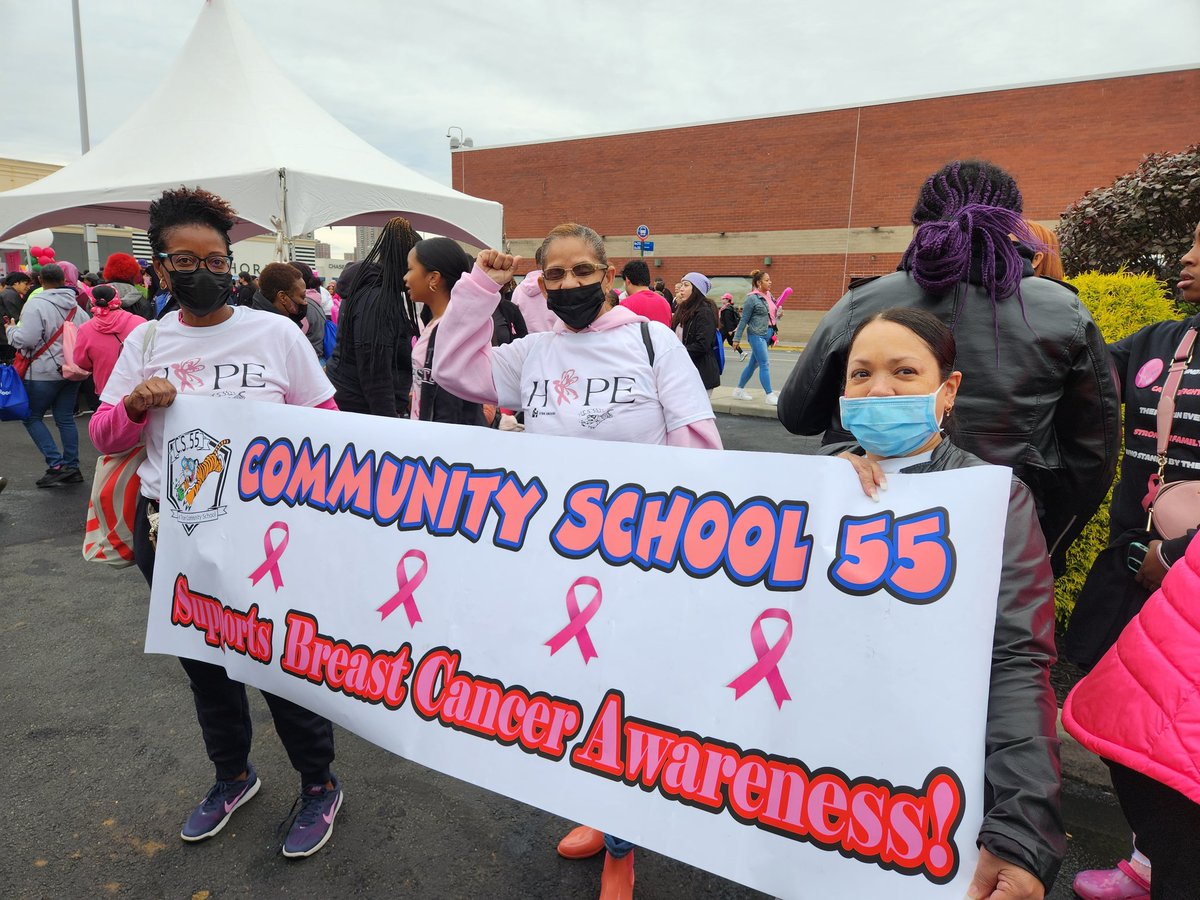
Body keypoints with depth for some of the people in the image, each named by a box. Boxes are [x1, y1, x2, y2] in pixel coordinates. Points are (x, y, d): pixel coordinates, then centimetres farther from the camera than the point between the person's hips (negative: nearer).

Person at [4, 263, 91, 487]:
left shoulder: (36, 304, -12)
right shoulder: (75, 306, 7)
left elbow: (25, 340, -17)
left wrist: (10, 328, 2)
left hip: (45, 372, -6)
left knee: (32, 417, 6)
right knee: (65, 418, 11)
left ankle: (56, 464, -3)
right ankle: (72, 467, 13)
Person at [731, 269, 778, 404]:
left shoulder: (768, 295, 10)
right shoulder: (752, 298, -11)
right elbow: (744, 320, -9)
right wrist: (736, 339, -7)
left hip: (767, 334, 8)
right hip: (756, 334, -8)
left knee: (754, 363, 14)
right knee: (764, 364, -8)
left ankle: (739, 390, 25)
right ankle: (769, 395, -3)